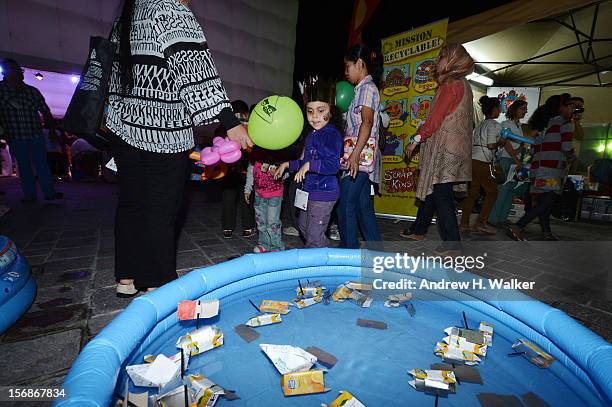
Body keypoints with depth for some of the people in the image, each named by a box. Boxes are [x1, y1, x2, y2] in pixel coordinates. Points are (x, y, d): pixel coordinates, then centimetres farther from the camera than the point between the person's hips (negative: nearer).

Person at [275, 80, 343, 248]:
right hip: (311, 191, 11)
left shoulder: (331, 134, -17)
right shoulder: (312, 134, 13)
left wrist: (309, 165, -30)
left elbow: (333, 165, -28)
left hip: (323, 192, -11)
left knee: (314, 237, -1)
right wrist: (287, 165, 23)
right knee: (303, 225, 26)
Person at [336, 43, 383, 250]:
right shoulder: (365, 88, 22)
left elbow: (367, 121, -20)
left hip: (360, 156, -10)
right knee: (364, 207, 12)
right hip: (361, 157, 10)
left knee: (345, 207, -8)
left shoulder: (366, 87, -6)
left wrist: (355, 155, -29)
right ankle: (377, 255, 21)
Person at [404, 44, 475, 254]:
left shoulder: (451, 85, -11)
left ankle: (453, 245, -3)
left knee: (441, 194, -8)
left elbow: (435, 118, -18)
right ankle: (419, 230, 27)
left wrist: (416, 139, -11)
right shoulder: (463, 85, 19)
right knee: (431, 188, 16)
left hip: (446, 148, -10)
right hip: (454, 147, 10)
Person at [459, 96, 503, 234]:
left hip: (472, 160, 8)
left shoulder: (480, 125, 20)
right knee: (492, 191, 2)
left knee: (473, 192, 10)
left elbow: (471, 143, 18)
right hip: (481, 162, -8)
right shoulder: (494, 125, -5)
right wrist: (500, 142, 5)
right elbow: (491, 145, -15)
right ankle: (481, 222, -1)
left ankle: (464, 223, 9)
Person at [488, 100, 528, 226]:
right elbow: (507, 144, -10)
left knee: (510, 190, 5)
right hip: (506, 159, -8)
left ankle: (503, 218, 9)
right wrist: (516, 159, -14)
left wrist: (518, 150, -9)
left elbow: (522, 144, 14)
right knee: (502, 189, -12)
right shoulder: (506, 124, -2)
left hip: (516, 160, 8)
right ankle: (493, 218, -9)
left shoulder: (520, 126, 20)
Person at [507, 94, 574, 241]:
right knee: (548, 201, -11)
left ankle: (547, 233, 20)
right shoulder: (565, 122, -2)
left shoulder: (542, 124, 19)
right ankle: (517, 228, -22)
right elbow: (566, 148, -8)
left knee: (542, 201, 12)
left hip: (538, 165, 8)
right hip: (553, 168, -8)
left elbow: (534, 149, 17)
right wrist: (571, 157, 11)